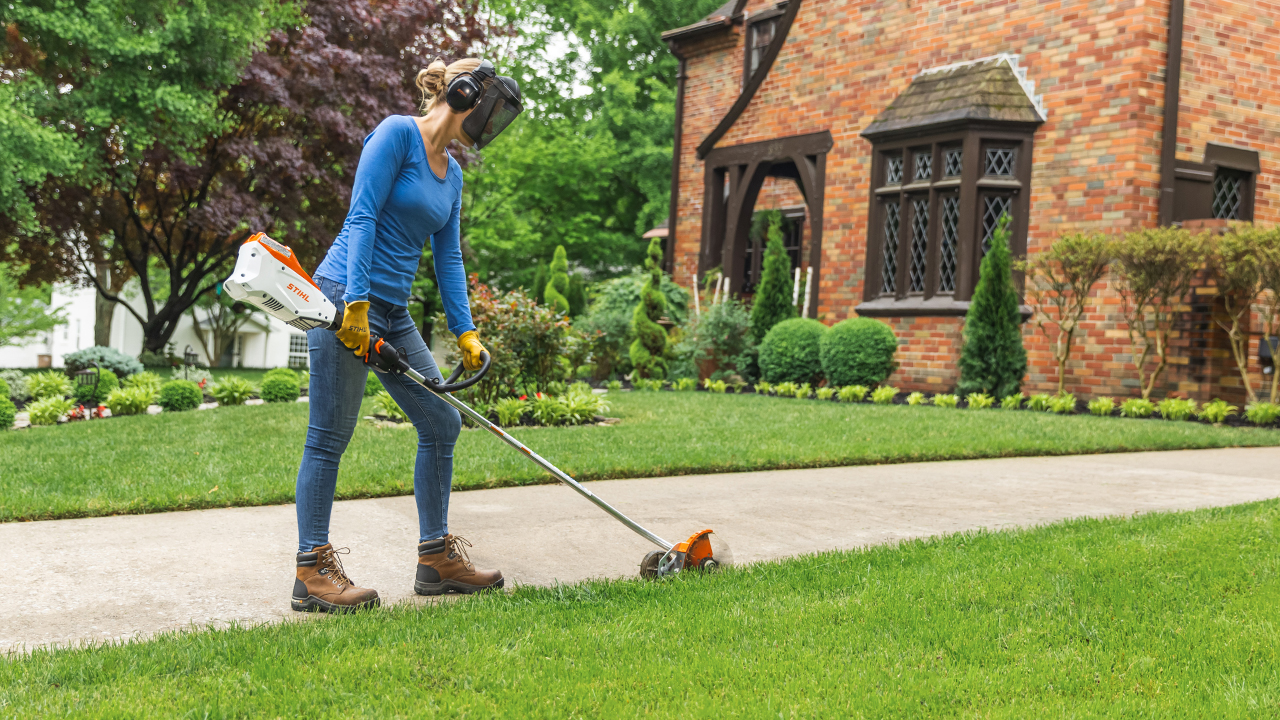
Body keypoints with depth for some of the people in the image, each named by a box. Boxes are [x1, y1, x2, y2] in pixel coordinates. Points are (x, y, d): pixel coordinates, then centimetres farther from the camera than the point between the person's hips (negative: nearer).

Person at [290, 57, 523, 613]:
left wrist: (465, 332, 7)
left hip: (394, 312, 9)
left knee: (441, 422, 8)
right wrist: (357, 303, -21)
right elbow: (362, 218, -15)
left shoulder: (452, 174, 17)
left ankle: (436, 557, 17)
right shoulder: (397, 133, -8)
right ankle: (312, 571, 4)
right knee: (329, 437, -4)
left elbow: (448, 257, 15)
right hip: (345, 296, -9)